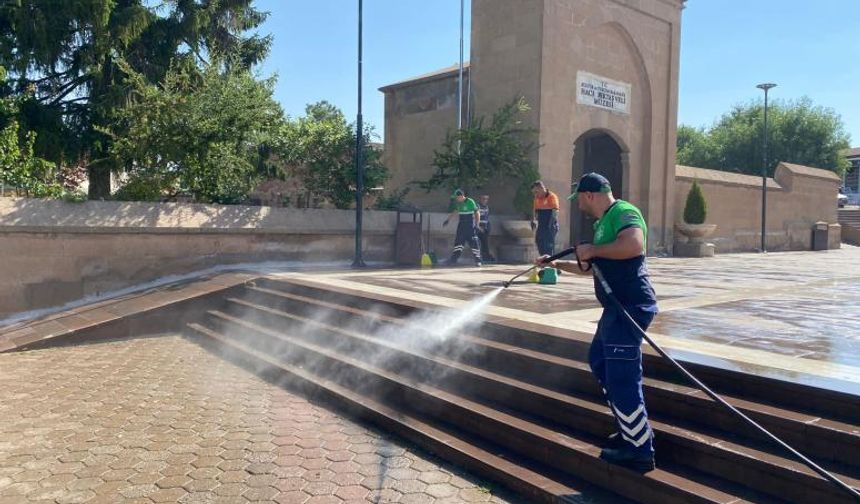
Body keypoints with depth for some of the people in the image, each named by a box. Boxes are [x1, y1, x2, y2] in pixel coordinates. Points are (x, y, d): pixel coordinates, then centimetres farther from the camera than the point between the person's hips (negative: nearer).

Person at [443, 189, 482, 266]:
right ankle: (453, 259, 3)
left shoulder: (470, 202, -13)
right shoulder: (458, 203, 7)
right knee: (458, 242, 3)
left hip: (470, 226, -6)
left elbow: (477, 213, -11)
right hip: (461, 226, 6)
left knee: (473, 243, -5)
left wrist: (476, 225, -18)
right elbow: (455, 212, 23)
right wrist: (447, 220, 24)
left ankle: (478, 260, 3)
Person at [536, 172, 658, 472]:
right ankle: (630, 429, 31)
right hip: (617, 307, 11)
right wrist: (559, 265, 33)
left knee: (622, 378, -8)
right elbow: (594, 269, 30)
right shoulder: (604, 222, 20)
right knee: (599, 361, 21)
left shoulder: (623, 212, -12)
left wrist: (592, 250, -22)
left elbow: (634, 245, -34)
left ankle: (640, 451, 4)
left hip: (630, 306, -11)